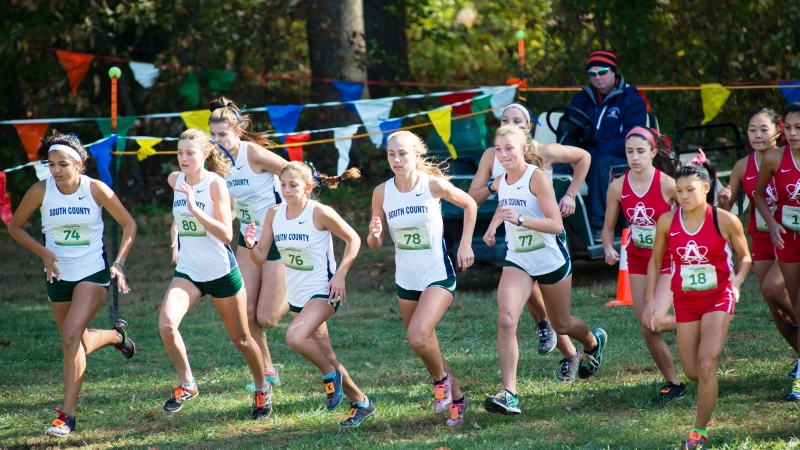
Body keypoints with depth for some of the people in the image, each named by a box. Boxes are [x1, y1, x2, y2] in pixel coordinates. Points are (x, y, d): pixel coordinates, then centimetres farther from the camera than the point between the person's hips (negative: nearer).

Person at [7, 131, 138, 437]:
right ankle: (117, 335, 51)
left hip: (93, 273, -4)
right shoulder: (41, 191, -11)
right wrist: (43, 252, -10)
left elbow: (128, 224, -3)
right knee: (79, 344, 15)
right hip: (59, 275, 4)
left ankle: (67, 415, -18)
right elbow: (14, 227, 3)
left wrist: (119, 263, -12)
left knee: (71, 335, -22)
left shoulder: (95, 189, -15)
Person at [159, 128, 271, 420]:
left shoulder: (215, 183, -16)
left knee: (241, 339, 12)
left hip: (222, 272, -4)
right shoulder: (175, 181, -1)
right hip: (187, 272, 4)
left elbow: (226, 234, -24)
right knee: (166, 324, -23)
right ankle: (187, 384, -5)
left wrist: (195, 210, -34)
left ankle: (262, 389, 37)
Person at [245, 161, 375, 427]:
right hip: (296, 296, 7)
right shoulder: (274, 214, 0)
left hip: (322, 292, -7)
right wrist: (250, 245, -19)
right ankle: (360, 402, 29)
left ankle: (330, 374, -4)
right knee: (325, 358, 12)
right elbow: (260, 258, 2)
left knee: (295, 337, -30)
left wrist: (340, 275, -12)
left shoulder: (320, 213, -16)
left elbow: (353, 239, -5)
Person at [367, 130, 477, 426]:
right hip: (406, 281, 5)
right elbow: (374, 245, 2)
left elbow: (469, 205, 5)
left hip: (438, 277, -5)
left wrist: (466, 244, 0)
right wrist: (375, 234, -21)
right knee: (425, 346, 11)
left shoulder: (434, 185, -13)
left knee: (418, 337, -24)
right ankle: (456, 398, 33)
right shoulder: (382, 193, -5)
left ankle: (442, 379, 5)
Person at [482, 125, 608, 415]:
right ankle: (509, 394, -23)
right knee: (506, 321, -20)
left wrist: (519, 219, -38)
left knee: (562, 325, 17)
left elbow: (556, 225, -27)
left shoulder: (537, 177, -20)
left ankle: (594, 342, 54)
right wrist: (493, 225, 13)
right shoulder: (501, 182, -1)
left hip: (551, 261, -4)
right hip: (517, 261, 4)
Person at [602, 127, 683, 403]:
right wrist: (609, 249, -14)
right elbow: (608, 227, 3)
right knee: (647, 331, 2)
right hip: (638, 260, 4)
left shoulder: (668, 185, -18)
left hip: (669, 259, -4)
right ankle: (673, 384, 19)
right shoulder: (618, 187, -6)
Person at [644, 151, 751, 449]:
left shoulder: (725, 221, -14)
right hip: (685, 301, 3)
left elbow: (745, 258, 1)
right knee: (692, 372, 6)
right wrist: (651, 300, 3)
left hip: (718, 298, -3)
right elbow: (656, 260, 7)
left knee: (706, 365, -15)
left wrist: (736, 283, -17)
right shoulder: (667, 221, -7)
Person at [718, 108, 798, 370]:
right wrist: (723, 199, -16)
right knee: (776, 308, 5)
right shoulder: (743, 166, 1)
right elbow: (725, 208, 6)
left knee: (772, 288, -25)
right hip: (761, 239, 4)